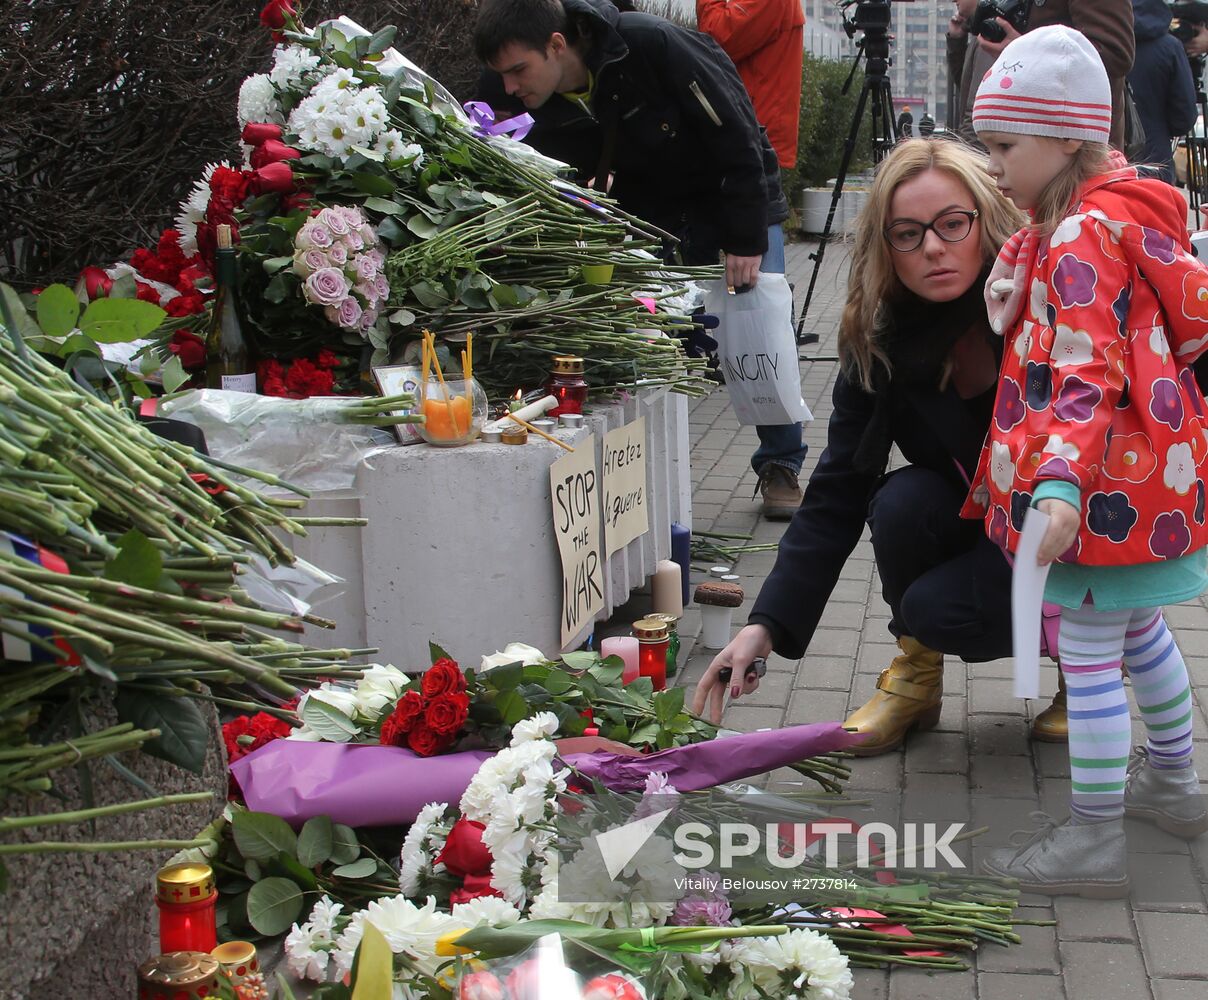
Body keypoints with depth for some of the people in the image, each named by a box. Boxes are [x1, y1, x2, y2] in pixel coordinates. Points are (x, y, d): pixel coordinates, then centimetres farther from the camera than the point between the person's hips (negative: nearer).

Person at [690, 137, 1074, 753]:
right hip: (974, 524, 4)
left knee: (937, 610, -27)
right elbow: (836, 495, -14)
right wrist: (766, 624, -23)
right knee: (903, 501, -28)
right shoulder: (879, 346, -12)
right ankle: (917, 674, -2)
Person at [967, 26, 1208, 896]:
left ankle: (1094, 839, 6)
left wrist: (1061, 483, -40)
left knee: (1088, 652, -3)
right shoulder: (1125, 217, 10)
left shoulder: (1078, 239, -20)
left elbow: (1088, 374, -30)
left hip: (1106, 487, -11)